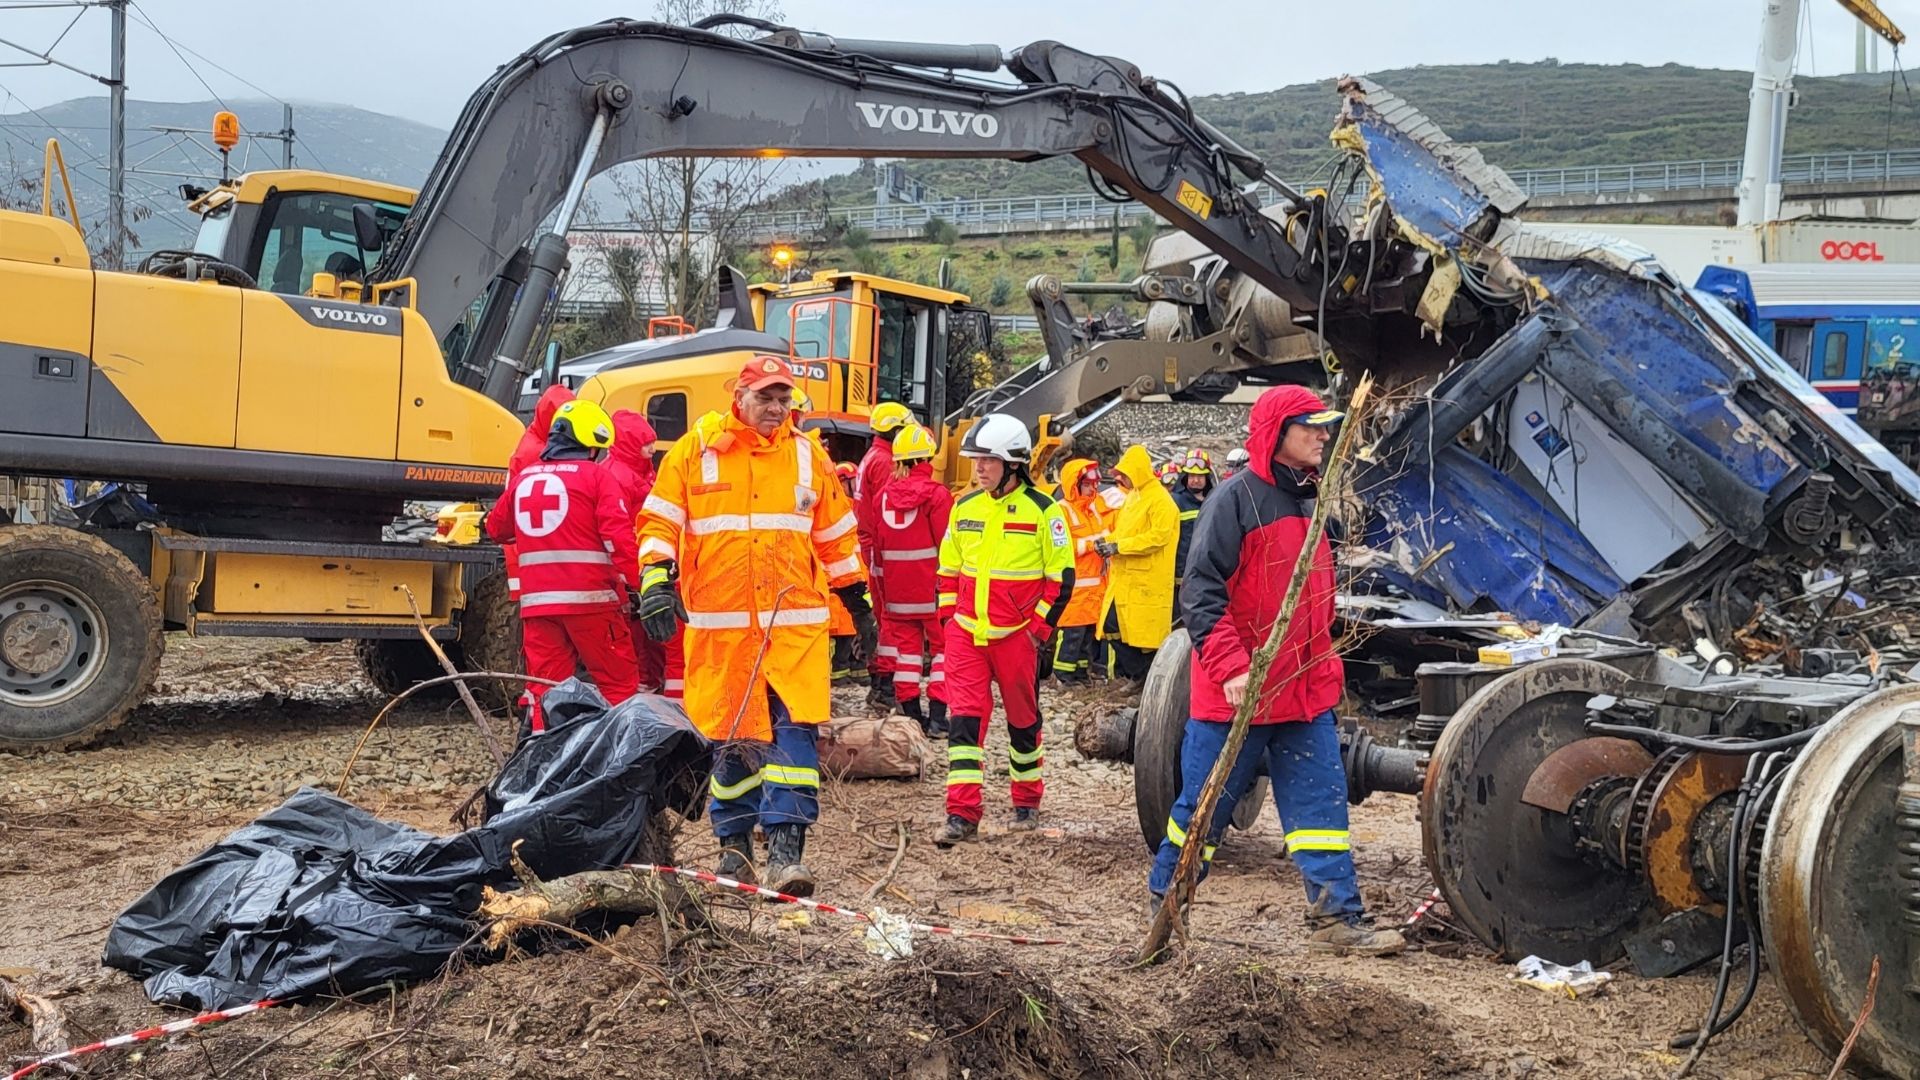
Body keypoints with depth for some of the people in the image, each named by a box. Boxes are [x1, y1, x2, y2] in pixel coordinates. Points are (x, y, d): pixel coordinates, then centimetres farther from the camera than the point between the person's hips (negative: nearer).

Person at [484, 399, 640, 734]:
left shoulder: (524, 478, 15)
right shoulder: (596, 476, -3)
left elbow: (496, 527, 29)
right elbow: (618, 536, -12)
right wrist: (633, 584, -5)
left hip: (535, 601, 5)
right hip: (590, 599, -5)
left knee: (545, 684, 8)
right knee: (619, 683, 4)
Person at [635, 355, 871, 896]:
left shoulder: (808, 457, 11)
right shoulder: (695, 451, 5)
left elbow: (837, 536, 20)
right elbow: (660, 522, 4)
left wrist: (857, 601, 25)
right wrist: (656, 581, -9)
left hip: (796, 619, 1)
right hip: (718, 622, 0)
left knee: (793, 727, -10)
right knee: (728, 734, 7)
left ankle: (785, 848, -9)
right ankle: (734, 843, 22)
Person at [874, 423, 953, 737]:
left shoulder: (885, 494, 3)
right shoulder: (936, 494, -12)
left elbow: (877, 544, 10)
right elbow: (946, 544, -11)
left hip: (896, 589, 4)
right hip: (932, 586, -4)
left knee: (906, 646, 11)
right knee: (942, 645, 6)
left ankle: (911, 714, 14)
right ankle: (937, 717, 0)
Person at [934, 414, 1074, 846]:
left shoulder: (1042, 511, -6)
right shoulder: (964, 508, 8)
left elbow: (1061, 578, -4)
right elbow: (948, 570, 17)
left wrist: (1039, 629, -8)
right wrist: (950, 618, 10)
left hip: (1016, 636, -3)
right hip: (966, 634, 3)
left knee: (1023, 721, 11)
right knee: (964, 720, -6)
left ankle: (1027, 803, 29)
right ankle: (962, 815, -5)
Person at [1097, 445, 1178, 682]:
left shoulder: (1160, 500, -12)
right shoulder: (1132, 496, 17)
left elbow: (1159, 536, -21)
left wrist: (1119, 546, -21)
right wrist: (1107, 541, 2)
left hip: (1148, 580, -9)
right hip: (1124, 578, 9)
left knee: (1146, 630, -4)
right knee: (1113, 626, 8)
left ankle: (1148, 679, 8)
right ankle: (1136, 674, 18)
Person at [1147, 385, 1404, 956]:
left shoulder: (1310, 502, 13)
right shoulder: (1236, 498, -12)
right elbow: (1201, 591, -18)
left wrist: (1327, 665, 20)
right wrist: (1232, 668, -24)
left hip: (1305, 693, 7)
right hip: (1237, 694, -7)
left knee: (1322, 799, 3)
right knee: (1205, 804, 4)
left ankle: (1338, 918, 7)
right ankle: (1164, 900, 22)